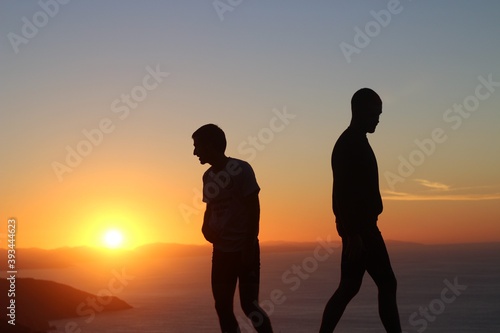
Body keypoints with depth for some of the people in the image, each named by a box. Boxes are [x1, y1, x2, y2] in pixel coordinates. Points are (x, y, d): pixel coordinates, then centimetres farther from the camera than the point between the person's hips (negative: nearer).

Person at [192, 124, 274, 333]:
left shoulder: (241, 169, -11)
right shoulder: (208, 176, 9)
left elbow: (254, 209, -13)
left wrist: (249, 246, -18)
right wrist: (206, 226, -3)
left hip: (244, 249, -7)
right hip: (221, 250, 7)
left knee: (249, 304, -9)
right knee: (222, 307, 5)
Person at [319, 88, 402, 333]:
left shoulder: (353, 143, 17)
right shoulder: (351, 145, -14)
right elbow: (344, 193, -21)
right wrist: (353, 233, -24)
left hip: (358, 227, 10)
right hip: (359, 227, -10)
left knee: (349, 287, 10)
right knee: (386, 284, -5)